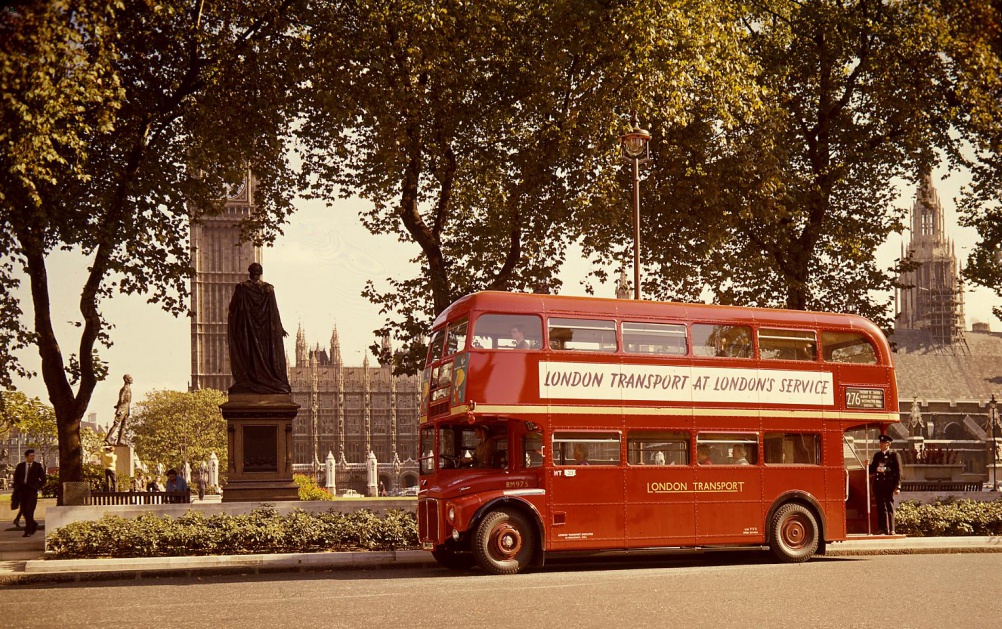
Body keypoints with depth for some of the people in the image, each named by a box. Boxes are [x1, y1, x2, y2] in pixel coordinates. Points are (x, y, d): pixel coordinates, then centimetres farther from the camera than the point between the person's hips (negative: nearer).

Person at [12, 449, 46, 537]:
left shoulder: (37, 466, 4)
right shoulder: (20, 466, 10)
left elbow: (43, 479, 7)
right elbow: (16, 478, 16)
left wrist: (38, 487, -4)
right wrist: (17, 488, 4)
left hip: (32, 490, -3)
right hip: (22, 490, 3)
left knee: (29, 511, -12)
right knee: (24, 511, 5)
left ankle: (28, 531, -11)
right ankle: (34, 525, 28)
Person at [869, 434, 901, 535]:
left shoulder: (894, 455, 1)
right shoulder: (877, 455, 16)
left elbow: (898, 471, -3)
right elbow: (873, 469, 18)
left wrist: (897, 486, -10)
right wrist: (869, 466, -5)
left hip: (889, 484, -5)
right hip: (878, 484, 5)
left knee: (889, 506, -1)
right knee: (880, 507, 6)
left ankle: (891, 529, 3)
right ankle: (883, 528, 11)